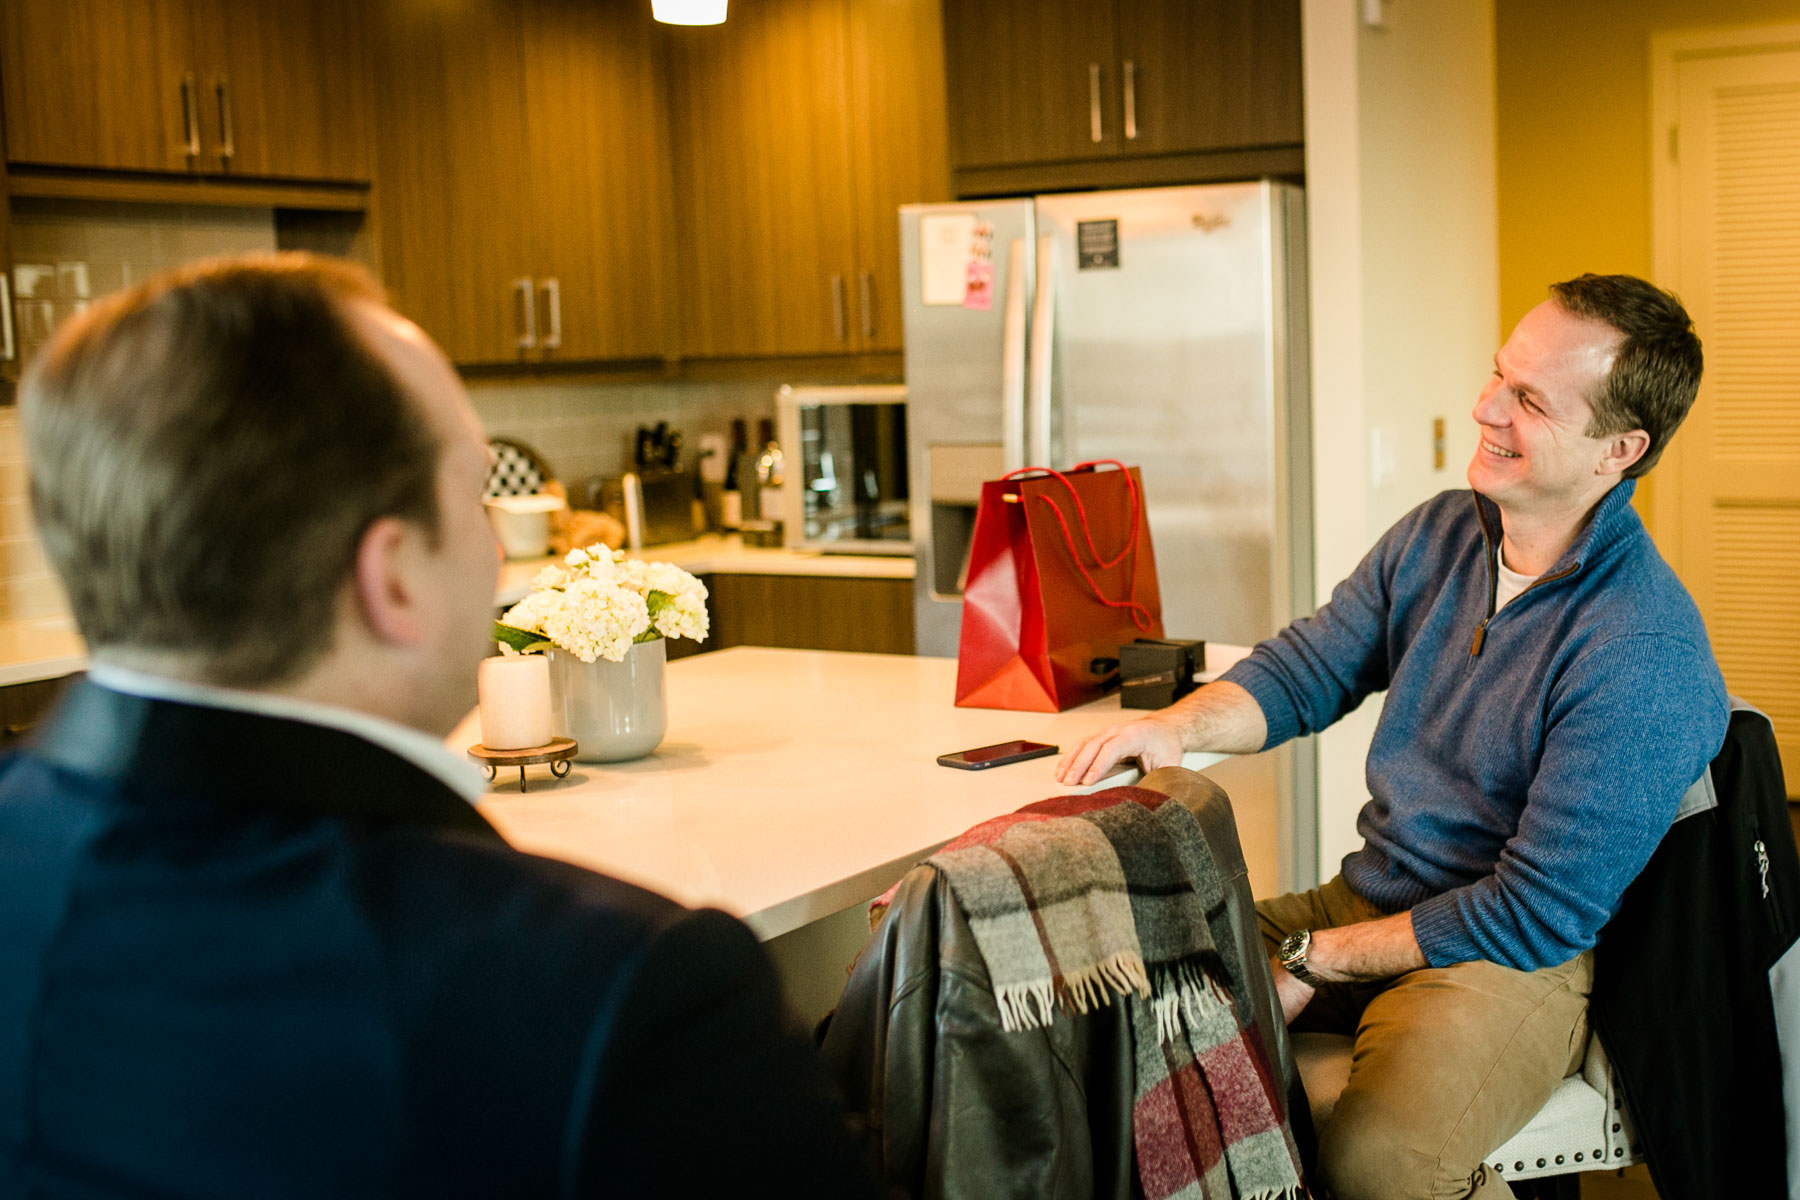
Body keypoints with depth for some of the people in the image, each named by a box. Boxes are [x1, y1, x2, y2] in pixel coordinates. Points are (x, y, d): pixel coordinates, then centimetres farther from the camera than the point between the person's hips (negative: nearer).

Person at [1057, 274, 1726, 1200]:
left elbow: (1539, 914, -21)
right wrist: (1179, 726, -15)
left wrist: (1316, 961, -16)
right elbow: (1307, 666, 8)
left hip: (1516, 961, -7)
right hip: (1364, 901, 7)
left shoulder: (1644, 659, -23)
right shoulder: (1439, 534, 3)